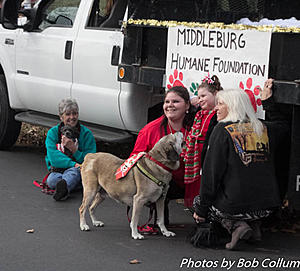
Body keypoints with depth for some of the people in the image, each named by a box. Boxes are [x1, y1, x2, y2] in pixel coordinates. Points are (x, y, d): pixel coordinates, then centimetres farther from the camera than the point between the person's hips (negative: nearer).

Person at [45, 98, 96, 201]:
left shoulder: (86, 133, 4)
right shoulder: (53, 132, 5)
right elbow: (53, 157, -9)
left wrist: (74, 149, -16)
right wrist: (74, 164, -23)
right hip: (57, 171, 3)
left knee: (74, 172, -39)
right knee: (51, 180, -32)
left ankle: (63, 186, -62)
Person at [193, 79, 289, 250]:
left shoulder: (223, 130, -5)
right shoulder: (264, 129, 9)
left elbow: (212, 173, -7)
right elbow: (283, 125, 34)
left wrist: (201, 210, -2)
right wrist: (268, 101, 36)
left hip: (235, 206, -6)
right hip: (267, 207, 6)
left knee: (199, 200, 22)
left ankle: (235, 225, -2)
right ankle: (253, 226, 11)